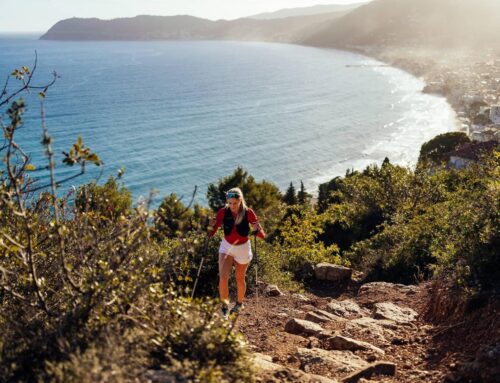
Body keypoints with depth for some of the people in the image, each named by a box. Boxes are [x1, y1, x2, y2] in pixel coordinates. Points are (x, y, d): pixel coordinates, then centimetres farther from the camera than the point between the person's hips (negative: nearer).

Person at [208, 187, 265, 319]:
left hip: (243, 248, -1)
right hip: (226, 247, 1)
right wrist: (211, 227, -33)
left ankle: (239, 304, 42)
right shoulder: (223, 212, -16)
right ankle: (225, 308, 3)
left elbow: (262, 235, -17)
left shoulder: (248, 213, -19)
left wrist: (256, 230, -39)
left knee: (240, 278, 16)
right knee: (223, 278, -14)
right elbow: (212, 232, -12)